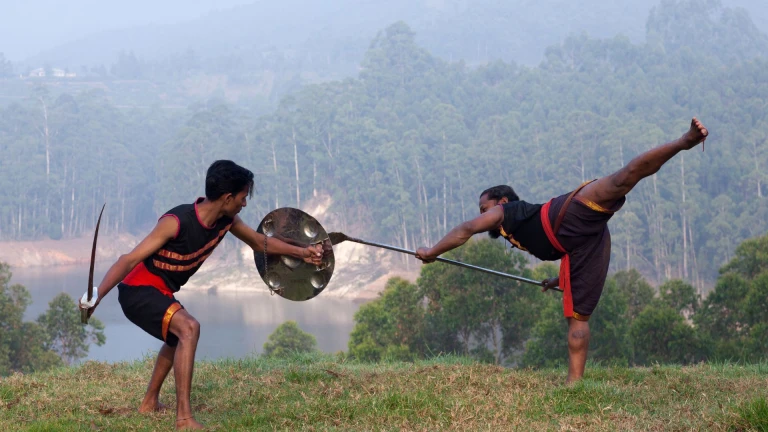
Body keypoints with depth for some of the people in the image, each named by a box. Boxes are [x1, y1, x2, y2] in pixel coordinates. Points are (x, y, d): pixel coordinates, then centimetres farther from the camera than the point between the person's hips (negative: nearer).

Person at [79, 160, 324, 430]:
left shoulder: (226, 221, -5)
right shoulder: (177, 222, -28)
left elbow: (260, 243, 15)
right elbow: (131, 259, -32)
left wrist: (302, 253, 15)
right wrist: (97, 295, -41)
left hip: (159, 293, 10)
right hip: (137, 291, -10)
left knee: (177, 336, 33)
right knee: (188, 328, -31)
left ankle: (150, 403, 53)